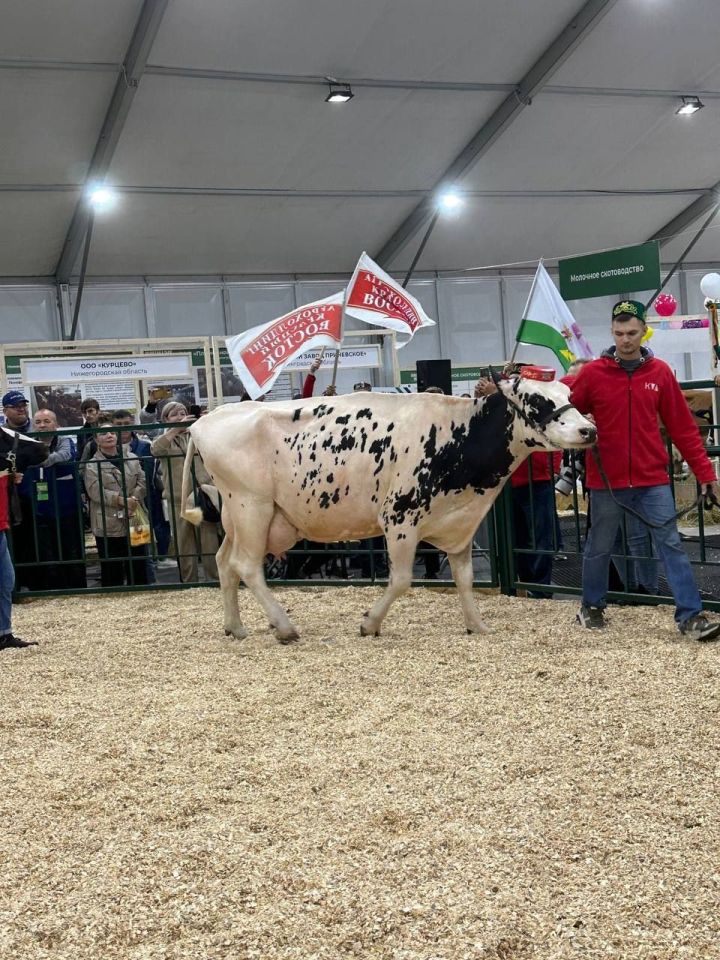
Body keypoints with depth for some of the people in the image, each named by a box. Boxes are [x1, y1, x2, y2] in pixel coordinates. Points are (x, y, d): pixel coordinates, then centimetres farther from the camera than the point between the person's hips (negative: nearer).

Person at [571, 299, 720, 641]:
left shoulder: (660, 372, 0)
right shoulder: (592, 373, -4)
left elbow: (682, 427, 2)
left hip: (652, 479, 1)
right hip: (606, 481, 0)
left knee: (671, 545, -4)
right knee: (599, 547, 13)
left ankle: (690, 616, -2)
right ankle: (591, 607, 32)